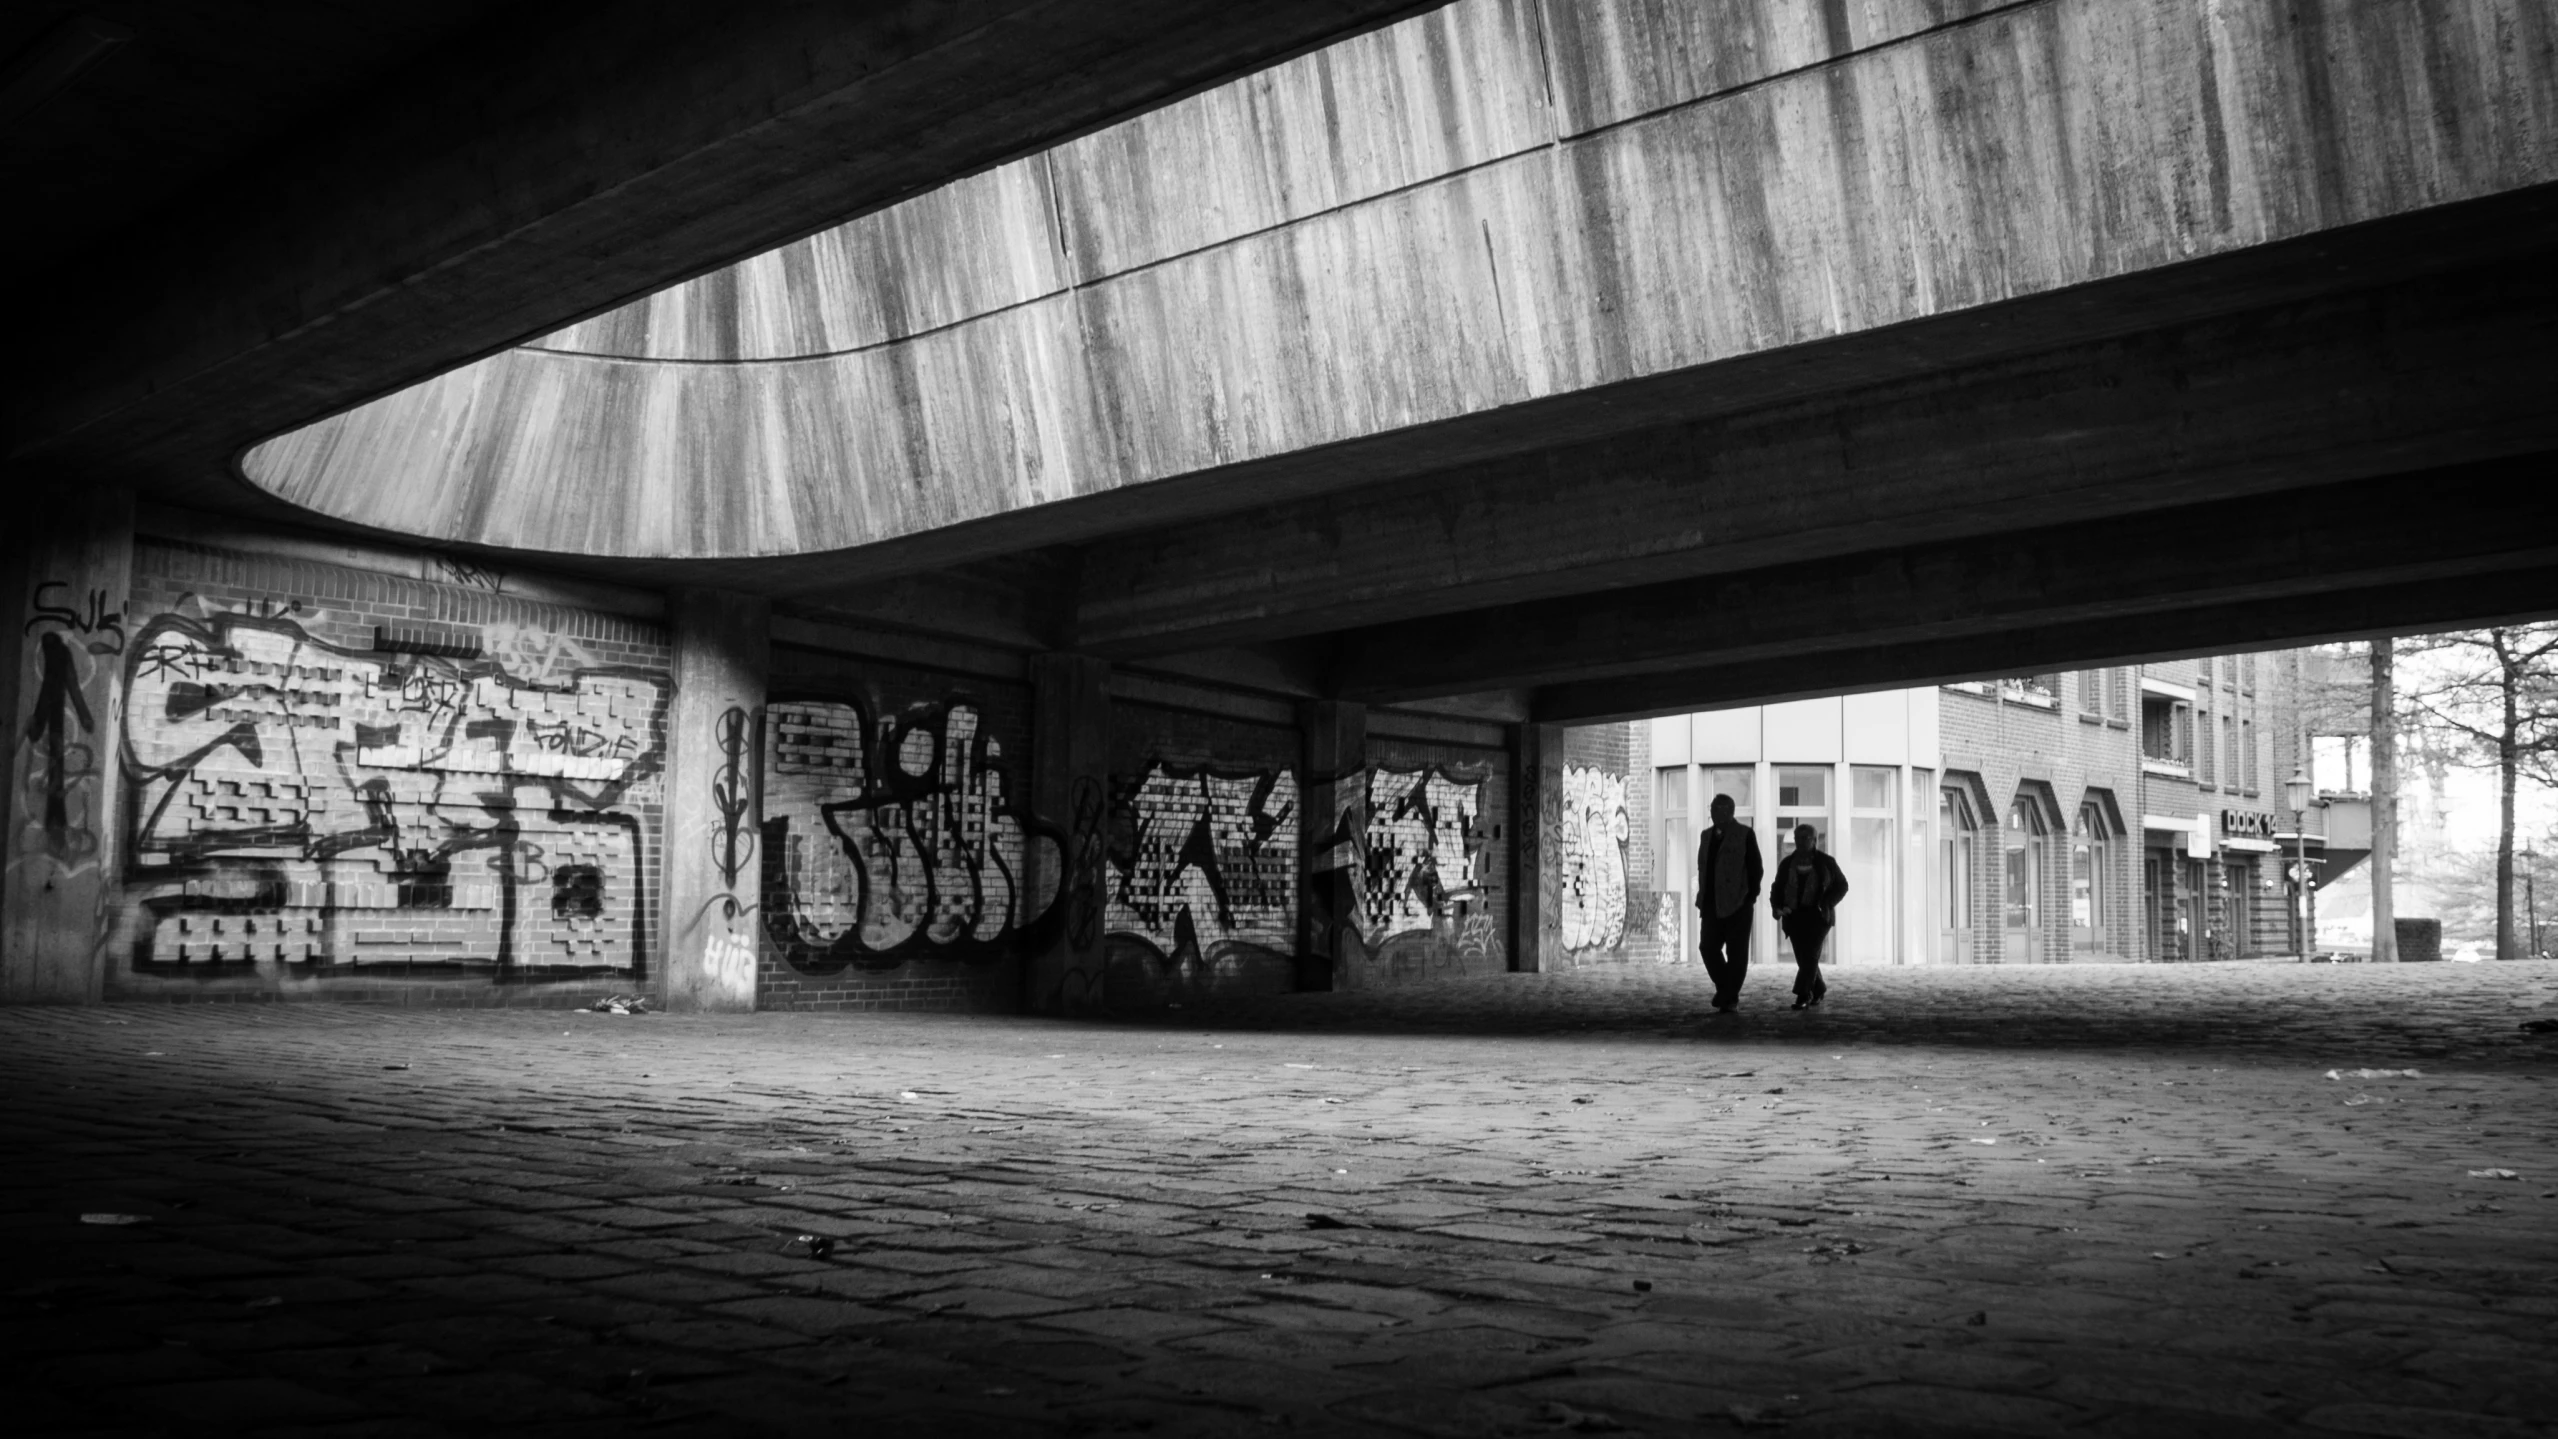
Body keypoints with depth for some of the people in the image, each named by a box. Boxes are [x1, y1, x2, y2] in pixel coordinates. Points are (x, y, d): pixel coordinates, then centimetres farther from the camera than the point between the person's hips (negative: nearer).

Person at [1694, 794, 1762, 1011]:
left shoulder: (1744, 835, -3)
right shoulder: (1707, 835, 14)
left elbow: (1756, 869, -5)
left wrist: (1751, 896, -11)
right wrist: (1702, 898, 10)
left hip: (1736, 904, -5)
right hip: (1712, 904, 5)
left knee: (1736, 952, 0)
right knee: (1709, 947, 0)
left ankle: (1731, 997, 10)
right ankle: (1724, 988, 18)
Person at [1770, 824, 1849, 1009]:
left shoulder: (1826, 862, 2)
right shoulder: (1787, 863, 10)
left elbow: (1841, 885, 3)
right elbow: (1777, 888, 13)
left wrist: (1826, 904, -12)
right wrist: (1777, 906, -6)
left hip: (1817, 916, -3)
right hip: (1794, 917, 4)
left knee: (1810, 956, -11)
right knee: (1803, 957, 5)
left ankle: (1803, 996, -12)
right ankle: (1819, 989, 26)